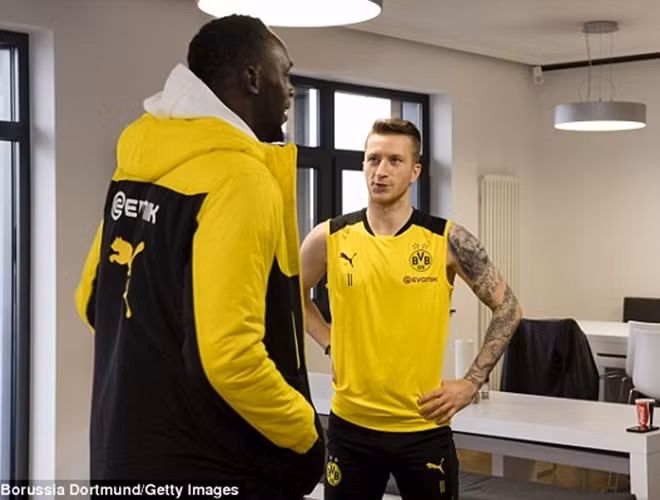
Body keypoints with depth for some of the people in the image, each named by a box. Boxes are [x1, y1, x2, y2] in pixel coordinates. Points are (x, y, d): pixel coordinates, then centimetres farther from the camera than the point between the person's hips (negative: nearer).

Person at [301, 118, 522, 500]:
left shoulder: (447, 240, -6)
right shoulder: (330, 238, -2)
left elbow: (508, 309, 2)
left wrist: (472, 383, -3)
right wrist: (329, 343, 5)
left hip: (423, 427, -1)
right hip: (350, 426, 2)